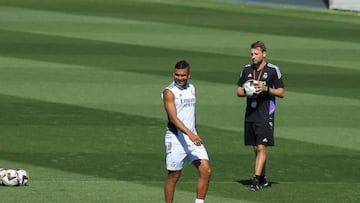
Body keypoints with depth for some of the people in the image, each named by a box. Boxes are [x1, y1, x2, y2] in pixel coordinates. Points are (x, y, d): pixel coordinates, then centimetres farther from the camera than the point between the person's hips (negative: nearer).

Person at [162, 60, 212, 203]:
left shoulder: (191, 89, 12)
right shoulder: (169, 92, -11)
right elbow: (173, 118, -21)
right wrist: (190, 134, -32)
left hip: (193, 137, 6)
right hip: (176, 139, -6)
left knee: (206, 171, -4)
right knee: (174, 176, 1)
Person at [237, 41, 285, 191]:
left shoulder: (273, 70, -4)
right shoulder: (247, 69, 10)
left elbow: (281, 93, -2)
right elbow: (239, 91, 17)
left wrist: (266, 89, -17)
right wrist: (246, 92, -6)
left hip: (265, 115, -5)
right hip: (250, 115, 5)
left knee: (261, 147, -12)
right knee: (256, 149, 9)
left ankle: (257, 179, -15)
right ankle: (263, 179, 19)